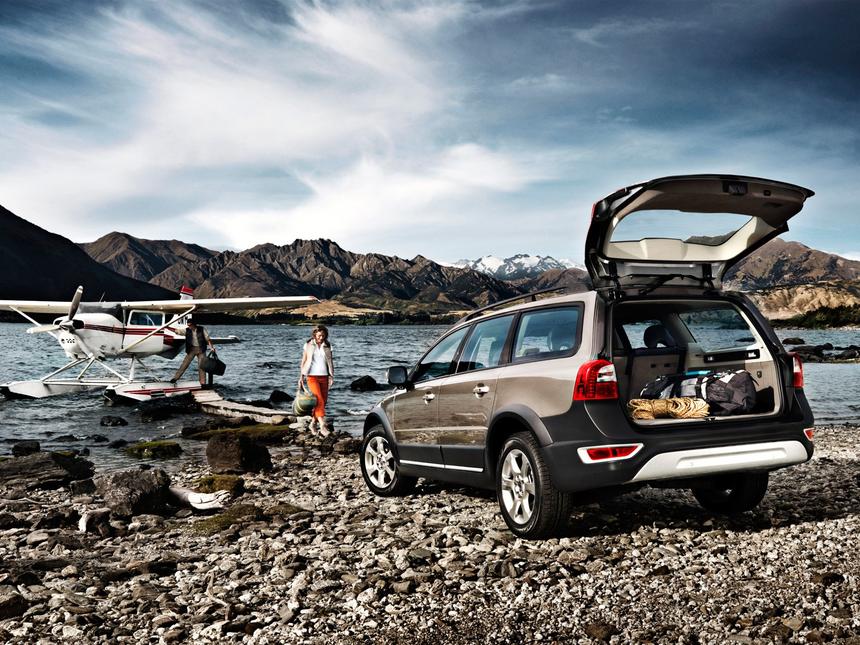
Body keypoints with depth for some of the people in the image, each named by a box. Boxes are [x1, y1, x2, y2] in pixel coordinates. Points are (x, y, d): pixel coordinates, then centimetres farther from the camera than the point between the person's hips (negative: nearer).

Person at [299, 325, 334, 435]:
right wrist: (301, 376, 2)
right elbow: (304, 361, 7)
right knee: (319, 400, -15)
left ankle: (313, 423, 18)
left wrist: (331, 376, 0)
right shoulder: (308, 345, 3)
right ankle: (323, 426, -20)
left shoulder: (327, 346, 8)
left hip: (324, 376, 3)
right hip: (312, 376, -3)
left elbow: (330, 362, 10)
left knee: (322, 402, 3)